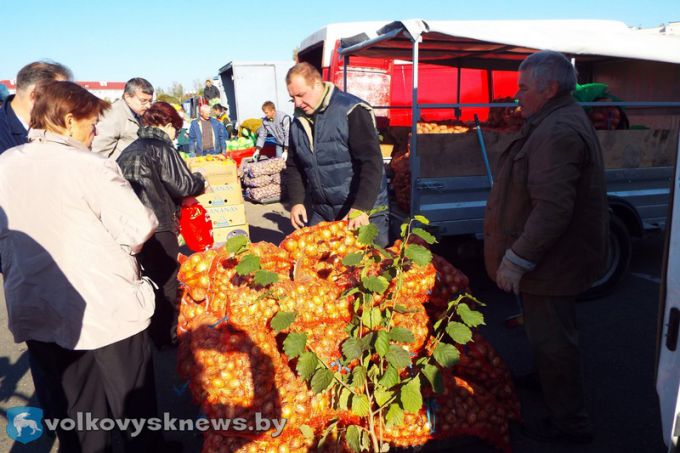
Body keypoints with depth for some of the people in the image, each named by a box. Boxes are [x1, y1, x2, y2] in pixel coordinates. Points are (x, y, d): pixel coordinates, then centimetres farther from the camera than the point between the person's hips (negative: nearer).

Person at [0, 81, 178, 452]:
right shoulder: (90, 168, -19)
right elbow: (141, 230, -19)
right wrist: (112, 244, 1)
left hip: (34, 312, 6)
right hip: (106, 310, -6)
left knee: (67, 413, 22)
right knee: (133, 407, 14)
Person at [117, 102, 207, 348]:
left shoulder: (129, 150, 12)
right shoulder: (161, 148, -10)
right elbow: (184, 185, -11)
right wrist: (200, 179, 9)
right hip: (158, 228, -7)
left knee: (145, 280, 19)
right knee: (165, 281, 7)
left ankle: (147, 332, 31)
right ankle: (167, 335, 18)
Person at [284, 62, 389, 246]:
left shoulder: (352, 111, -13)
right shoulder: (298, 121, 8)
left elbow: (371, 162, -19)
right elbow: (294, 166, 15)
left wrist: (361, 208, -26)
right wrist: (296, 202, 2)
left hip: (364, 211, -5)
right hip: (321, 212, 6)